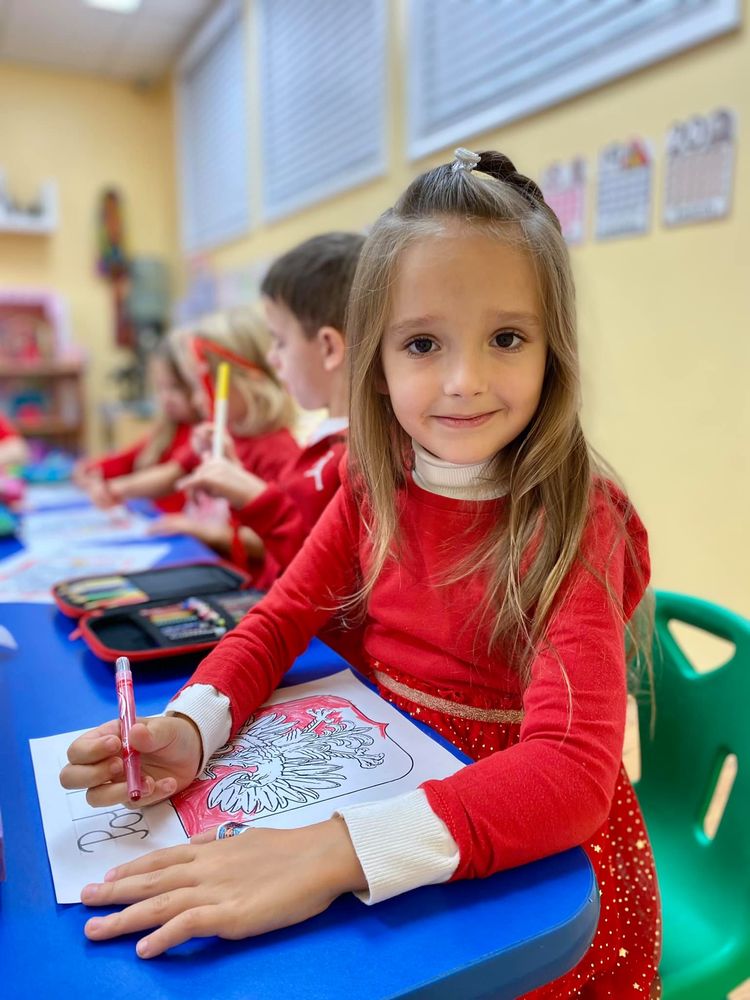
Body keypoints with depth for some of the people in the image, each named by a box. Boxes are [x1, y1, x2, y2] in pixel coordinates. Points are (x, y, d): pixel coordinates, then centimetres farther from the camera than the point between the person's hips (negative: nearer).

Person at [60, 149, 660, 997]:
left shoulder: (573, 523, -21)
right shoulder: (374, 489, -5)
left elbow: (573, 767, -31)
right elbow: (280, 619, -1)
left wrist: (335, 852, -43)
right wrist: (187, 729, -21)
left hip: (540, 859, -4)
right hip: (388, 787, 4)